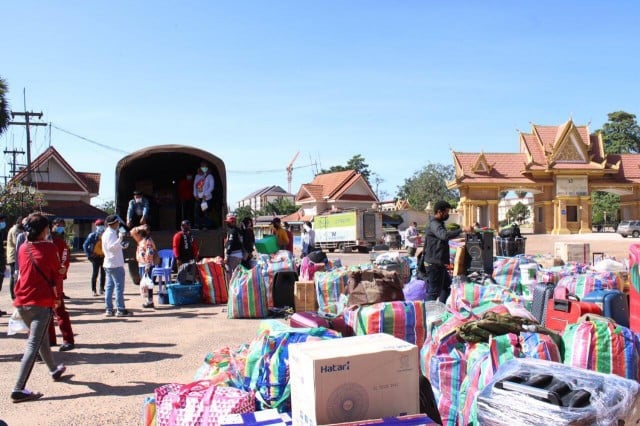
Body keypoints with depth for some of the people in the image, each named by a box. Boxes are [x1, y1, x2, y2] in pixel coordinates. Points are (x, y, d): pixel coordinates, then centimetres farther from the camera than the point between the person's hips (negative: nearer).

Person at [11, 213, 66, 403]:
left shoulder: (23, 248, 6)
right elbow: (56, 273, -2)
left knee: (41, 338, 23)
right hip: (42, 302, -7)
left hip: (22, 302, 7)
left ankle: (54, 370, 41)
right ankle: (18, 389, -12)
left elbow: (22, 272, 15)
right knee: (33, 345, -7)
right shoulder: (49, 248, -9)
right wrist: (57, 296, 12)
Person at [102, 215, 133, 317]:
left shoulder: (106, 233, 17)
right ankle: (120, 310, -6)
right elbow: (111, 246, -28)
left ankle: (109, 309, 12)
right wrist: (120, 238, -34)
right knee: (119, 287, -7)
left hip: (109, 264, 10)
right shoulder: (111, 234, -14)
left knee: (109, 287, 10)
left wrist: (121, 245, 28)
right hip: (115, 265, -10)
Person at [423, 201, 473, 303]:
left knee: (446, 287, 20)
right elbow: (444, 235, -36)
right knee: (434, 291, -7)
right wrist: (462, 230, -39)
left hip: (439, 263, 11)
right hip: (434, 264, -11)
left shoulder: (438, 224, 17)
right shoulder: (434, 224, -17)